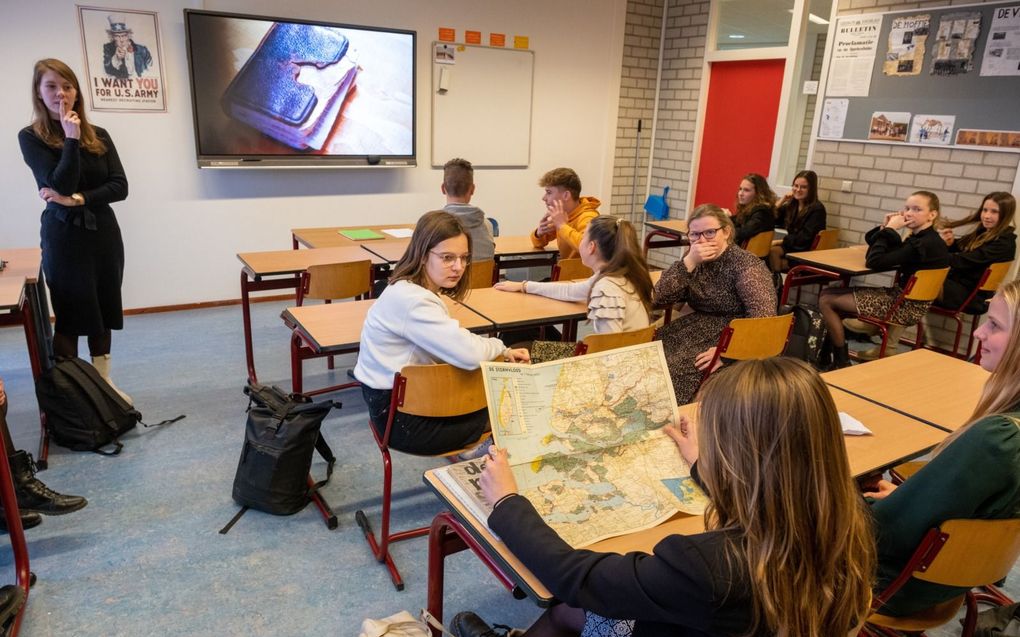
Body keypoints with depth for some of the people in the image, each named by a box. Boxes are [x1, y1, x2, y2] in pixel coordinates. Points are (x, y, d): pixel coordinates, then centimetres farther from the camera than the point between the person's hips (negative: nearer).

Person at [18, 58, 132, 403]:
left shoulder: (99, 135, 6)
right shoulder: (31, 137, -4)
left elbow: (120, 187, -3)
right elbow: (60, 184, -16)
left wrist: (79, 200, -16)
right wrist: (71, 139, -16)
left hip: (104, 233, 4)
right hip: (64, 237, -4)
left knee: (103, 312, 12)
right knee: (71, 317, 2)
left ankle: (103, 381, 26)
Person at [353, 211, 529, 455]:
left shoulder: (415, 289, 5)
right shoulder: (411, 300, -27)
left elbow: (456, 344, 5)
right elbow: (470, 355, -31)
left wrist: (503, 352, -8)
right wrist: (499, 348, -10)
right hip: (400, 417, -9)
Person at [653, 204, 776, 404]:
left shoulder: (745, 265, -13)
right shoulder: (694, 259, 5)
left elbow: (764, 318, -22)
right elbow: (659, 297, -7)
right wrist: (689, 262, -17)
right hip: (697, 328, 6)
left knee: (676, 370, -25)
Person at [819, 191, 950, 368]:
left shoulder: (927, 243, -20)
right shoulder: (917, 239, 9)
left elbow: (874, 261, -24)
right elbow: (873, 255, 12)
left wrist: (889, 229, -13)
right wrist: (885, 227, -2)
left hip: (907, 307, -10)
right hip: (900, 296, 10)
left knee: (827, 301, -7)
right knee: (827, 293, 9)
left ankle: (842, 361, 5)